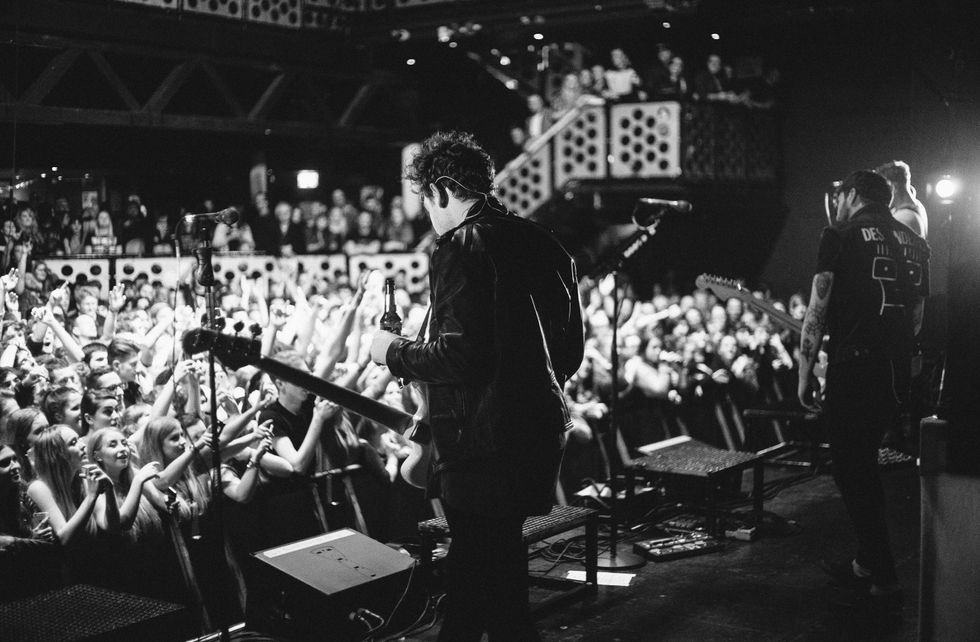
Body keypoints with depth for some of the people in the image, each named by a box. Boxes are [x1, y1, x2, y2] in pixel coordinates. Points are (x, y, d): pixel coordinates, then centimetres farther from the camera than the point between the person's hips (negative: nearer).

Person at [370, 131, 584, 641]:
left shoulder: (461, 247, -14)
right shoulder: (544, 245, 11)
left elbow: (461, 355, -22)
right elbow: (570, 351, 15)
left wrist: (395, 352, -6)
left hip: (484, 444, -8)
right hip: (541, 431, 9)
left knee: (493, 586, 3)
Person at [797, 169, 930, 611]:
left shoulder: (841, 235, -3)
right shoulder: (916, 244, 17)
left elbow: (816, 312, -8)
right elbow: (917, 319, 18)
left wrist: (805, 376, -4)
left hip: (852, 370, -7)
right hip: (897, 374, 7)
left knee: (850, 471, 0)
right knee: (864, 465, 18)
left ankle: (883, 581, -1)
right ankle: (867, 566, 24)